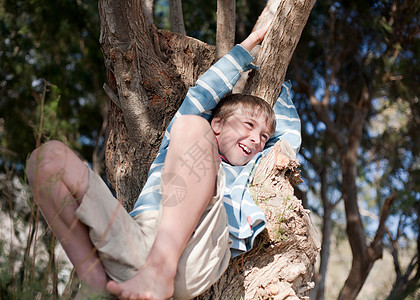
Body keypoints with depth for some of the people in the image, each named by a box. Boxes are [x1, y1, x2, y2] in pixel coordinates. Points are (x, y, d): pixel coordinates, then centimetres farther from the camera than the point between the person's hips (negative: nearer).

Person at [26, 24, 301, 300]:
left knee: (192, 125, -18)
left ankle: (160, 269, -33)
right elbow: (201, 96, 27)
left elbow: (289, 135, 46)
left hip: (193, 254, -1)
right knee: (50, 156, -10)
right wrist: (245, 50, 38)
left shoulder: (248, 174, 35)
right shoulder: (176, 146, 34)